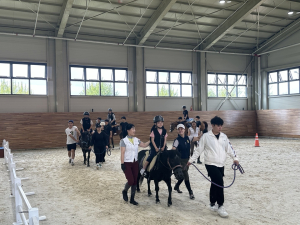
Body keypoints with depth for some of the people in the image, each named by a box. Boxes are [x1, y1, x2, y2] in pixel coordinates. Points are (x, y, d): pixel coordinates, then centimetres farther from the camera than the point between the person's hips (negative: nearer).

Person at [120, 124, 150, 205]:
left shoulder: (136, 140, 6)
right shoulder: (124, 140, -9)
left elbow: (144, 145, 9)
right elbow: (122, 153, -12)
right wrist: (122, 164, -16)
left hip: (135, 163, 5)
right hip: (127, 163, -5)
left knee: (135, 181, 6)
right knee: (131, 181, -10)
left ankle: (132, 199, 18)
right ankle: (125, 191, 22)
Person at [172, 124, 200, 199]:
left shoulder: (188, 138, 2)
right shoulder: (177, 140, -15)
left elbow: (198, 138, -3)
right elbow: (173, 149, -25)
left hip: (187, 159, 6)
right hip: (181, 160, -6)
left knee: (183, 175, 19)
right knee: (186, 176, -3)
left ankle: (176, 186, 42)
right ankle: (190, 192, 7)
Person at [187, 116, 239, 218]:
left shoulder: (224, 136, 8)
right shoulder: (206, 136, -7)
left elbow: (229, 148, 9)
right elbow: (199, 149, -2)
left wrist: (235, 158, -5)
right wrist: (191, 160, -2)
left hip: (221, 165, 6)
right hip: (211, 164, -5)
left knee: (215, 184, 15)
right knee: (219, 182, -16)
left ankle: (213, 204, 30)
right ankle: (220, 206, -5)